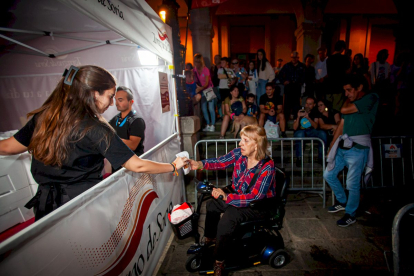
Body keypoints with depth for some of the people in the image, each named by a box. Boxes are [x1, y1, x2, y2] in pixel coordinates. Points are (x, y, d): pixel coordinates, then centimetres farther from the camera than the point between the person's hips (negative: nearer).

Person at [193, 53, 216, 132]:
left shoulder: (206, 70, -13)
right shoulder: (194, 70, 0)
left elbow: (207, 82, -21)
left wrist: (200, 88, -37)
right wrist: (197, 86, -17)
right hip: (201, 91, 4)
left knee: (211, 108, -8)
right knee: (203, 109, 2)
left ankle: (212, 125, 1)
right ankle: (208, 125, 13)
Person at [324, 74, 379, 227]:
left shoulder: (371, 98, -7)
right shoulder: (350, 102, 16)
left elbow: (344, 110, -17)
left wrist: (349, 100, 5)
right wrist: (331, 147, 12)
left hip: (357, 149, -8)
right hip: (342, 147, 8)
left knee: (353, 184, -1)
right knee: (329, 174, 13)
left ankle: (350, 215, 20)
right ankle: (342, 202, 34)